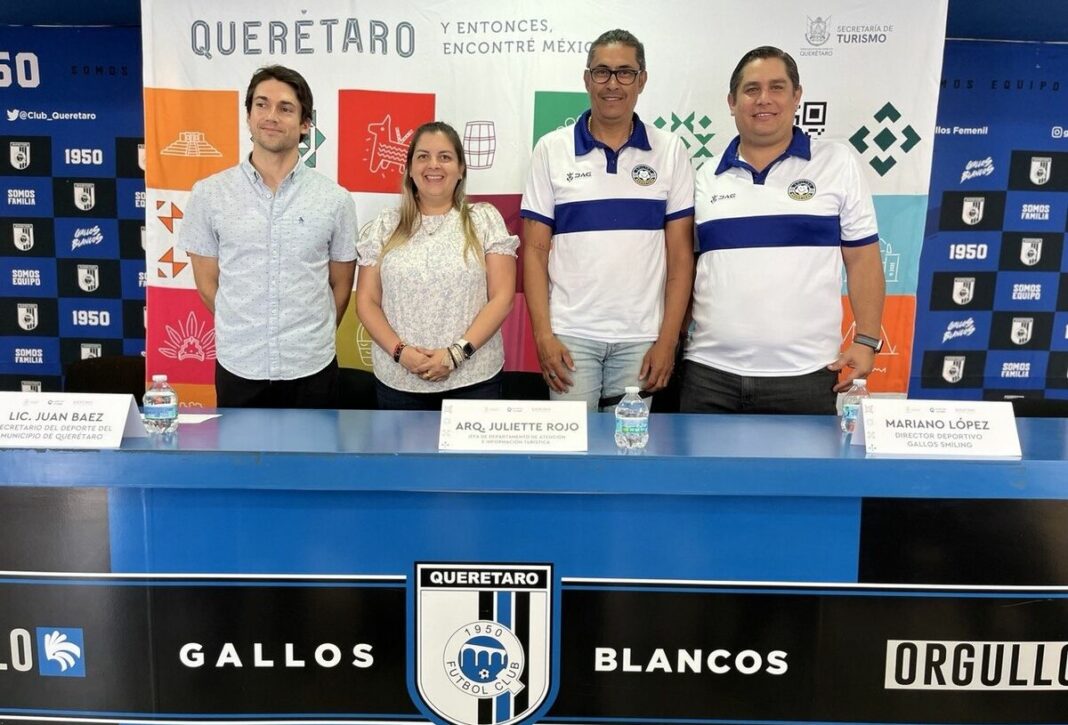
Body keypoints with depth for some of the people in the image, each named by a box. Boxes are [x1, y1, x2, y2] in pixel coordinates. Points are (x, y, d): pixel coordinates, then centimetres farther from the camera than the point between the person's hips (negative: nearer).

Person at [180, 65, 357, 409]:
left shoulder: (335, 200, -2)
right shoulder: (209, 194, -1)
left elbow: (340, 285, 6)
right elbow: (207, 283, 5)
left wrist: (311, 339, 9)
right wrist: (247, 334, 7)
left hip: (312, 369, 0)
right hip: (238, 368, 1)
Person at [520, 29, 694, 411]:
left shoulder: (670, 150, 4)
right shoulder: (551, 149, 3)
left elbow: (680, 253, 3)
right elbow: (535, 250, 2)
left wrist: (668, 340, -4)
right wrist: (543, 335, -6)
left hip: (641, 338, 1)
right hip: (570, 335, 0)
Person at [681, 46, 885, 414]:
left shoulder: (837, 162, 4)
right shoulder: (706, 177, 9)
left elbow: (862, 258, 4)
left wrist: (866, 341, -3)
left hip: (804, 375, -2)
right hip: (709, 371, 2)